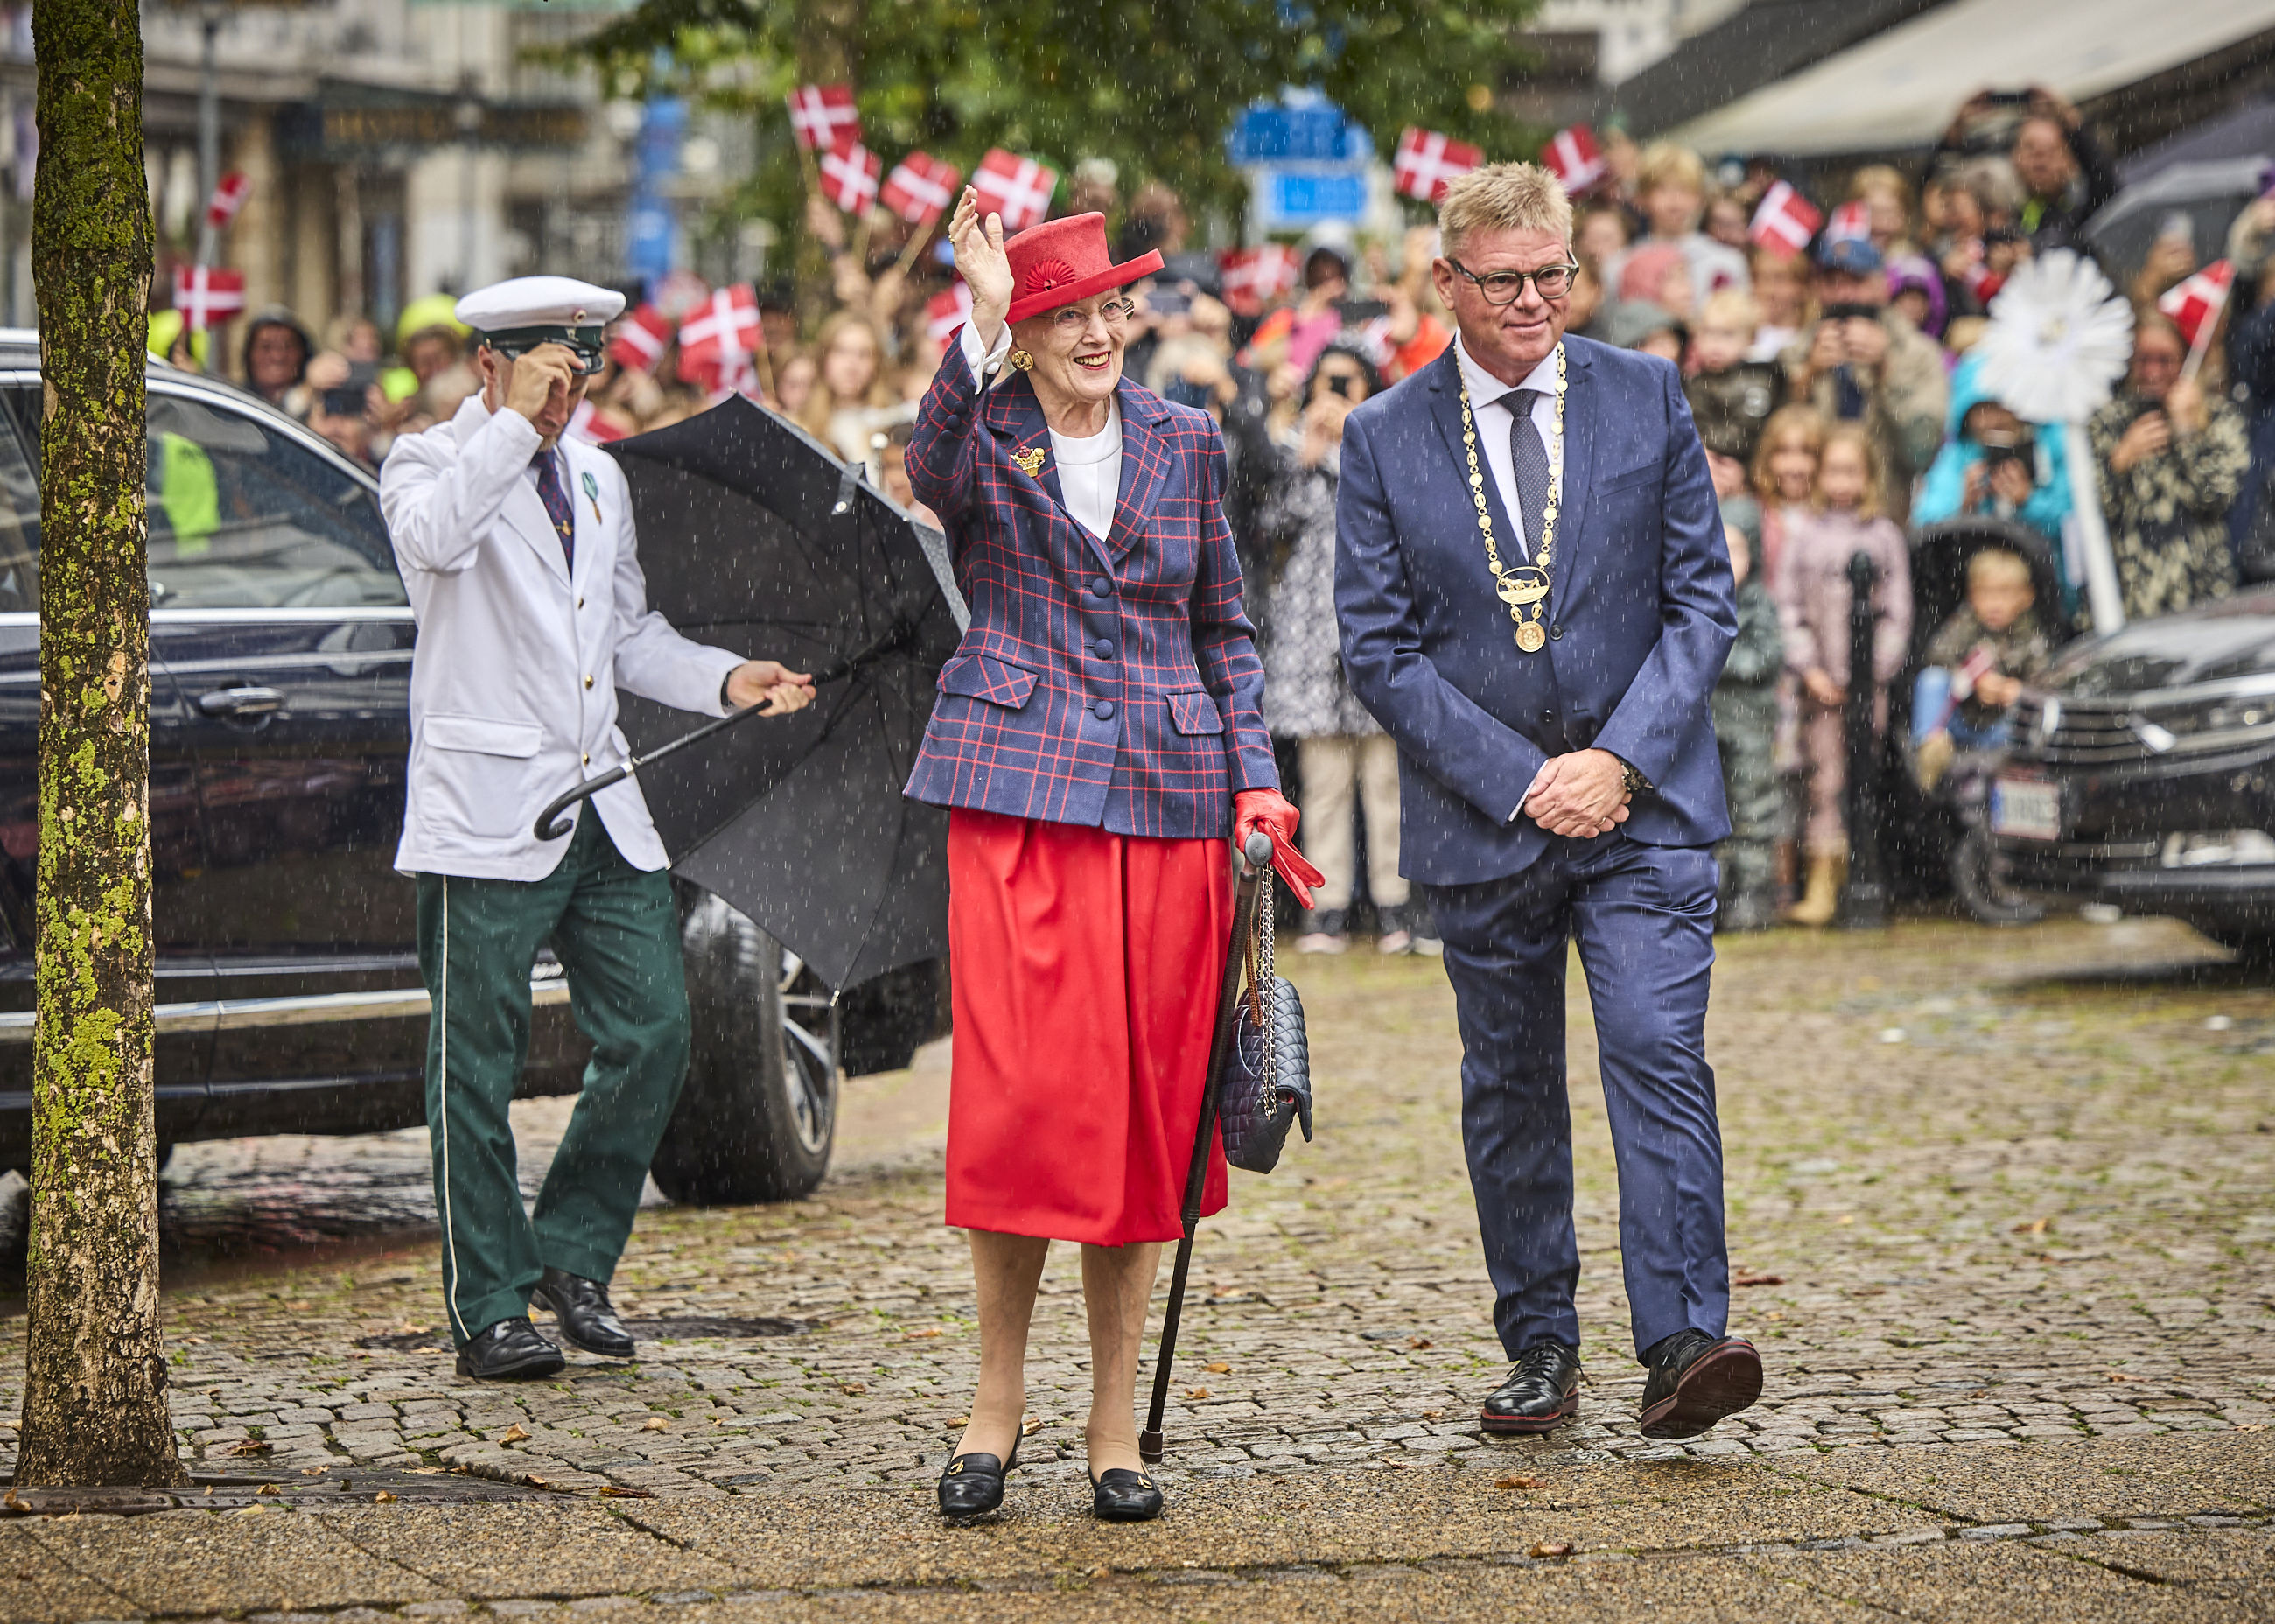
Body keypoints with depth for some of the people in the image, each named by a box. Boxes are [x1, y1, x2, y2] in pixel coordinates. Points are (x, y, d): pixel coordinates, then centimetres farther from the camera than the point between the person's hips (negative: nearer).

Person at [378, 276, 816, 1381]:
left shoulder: (598, 480, 19)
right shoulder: (431, 461, -2)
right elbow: (434, 536, -27)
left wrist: (725, 679, 13)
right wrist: (516, 422, -28)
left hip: (602, 810, 6)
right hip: (488, 810, -6)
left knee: (653, 1031, 2)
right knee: (478, 1063, -1)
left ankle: (572, 1255, 19)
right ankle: (488, 1310, 6)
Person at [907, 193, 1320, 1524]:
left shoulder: (1187, 445, 12)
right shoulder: (986, 439, 3)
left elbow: (1226, 630, 17)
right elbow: (932, 467, -23)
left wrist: (1256, 778, 6)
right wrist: (982, 328, -33)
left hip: (1168, 804, 3)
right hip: (1019, 792, -3)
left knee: (1148, 1105, 2)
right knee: (1022, 1091, -10)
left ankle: (1117, 1425, 9)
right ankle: (1000, 1390, 7)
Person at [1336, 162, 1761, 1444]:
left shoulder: (1647, 400, 3)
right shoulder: (1386, 439, 2)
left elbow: (1703, 599, 2)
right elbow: (1381, 650, -1)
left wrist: (1619, 761, -10)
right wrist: (1520, 781, -10)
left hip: (1643, 807, -1)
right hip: (1481, 815, 1)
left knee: (1659, 1054, -14)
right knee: (1510, 1091, 8)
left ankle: (1684, 1341, -18)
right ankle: (1541, 1351, 18)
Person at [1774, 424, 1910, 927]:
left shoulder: (1884, 537, 5)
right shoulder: (1804, 536, 6)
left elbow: (1897, 612, 4)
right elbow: (1787, 607, 4)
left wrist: (1878, 667, -7)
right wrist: (1809, 668, -6)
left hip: (1869, 679, 0)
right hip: (1820, 679, 0)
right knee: (1824, 777, -3)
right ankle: (1821, 888, -3)